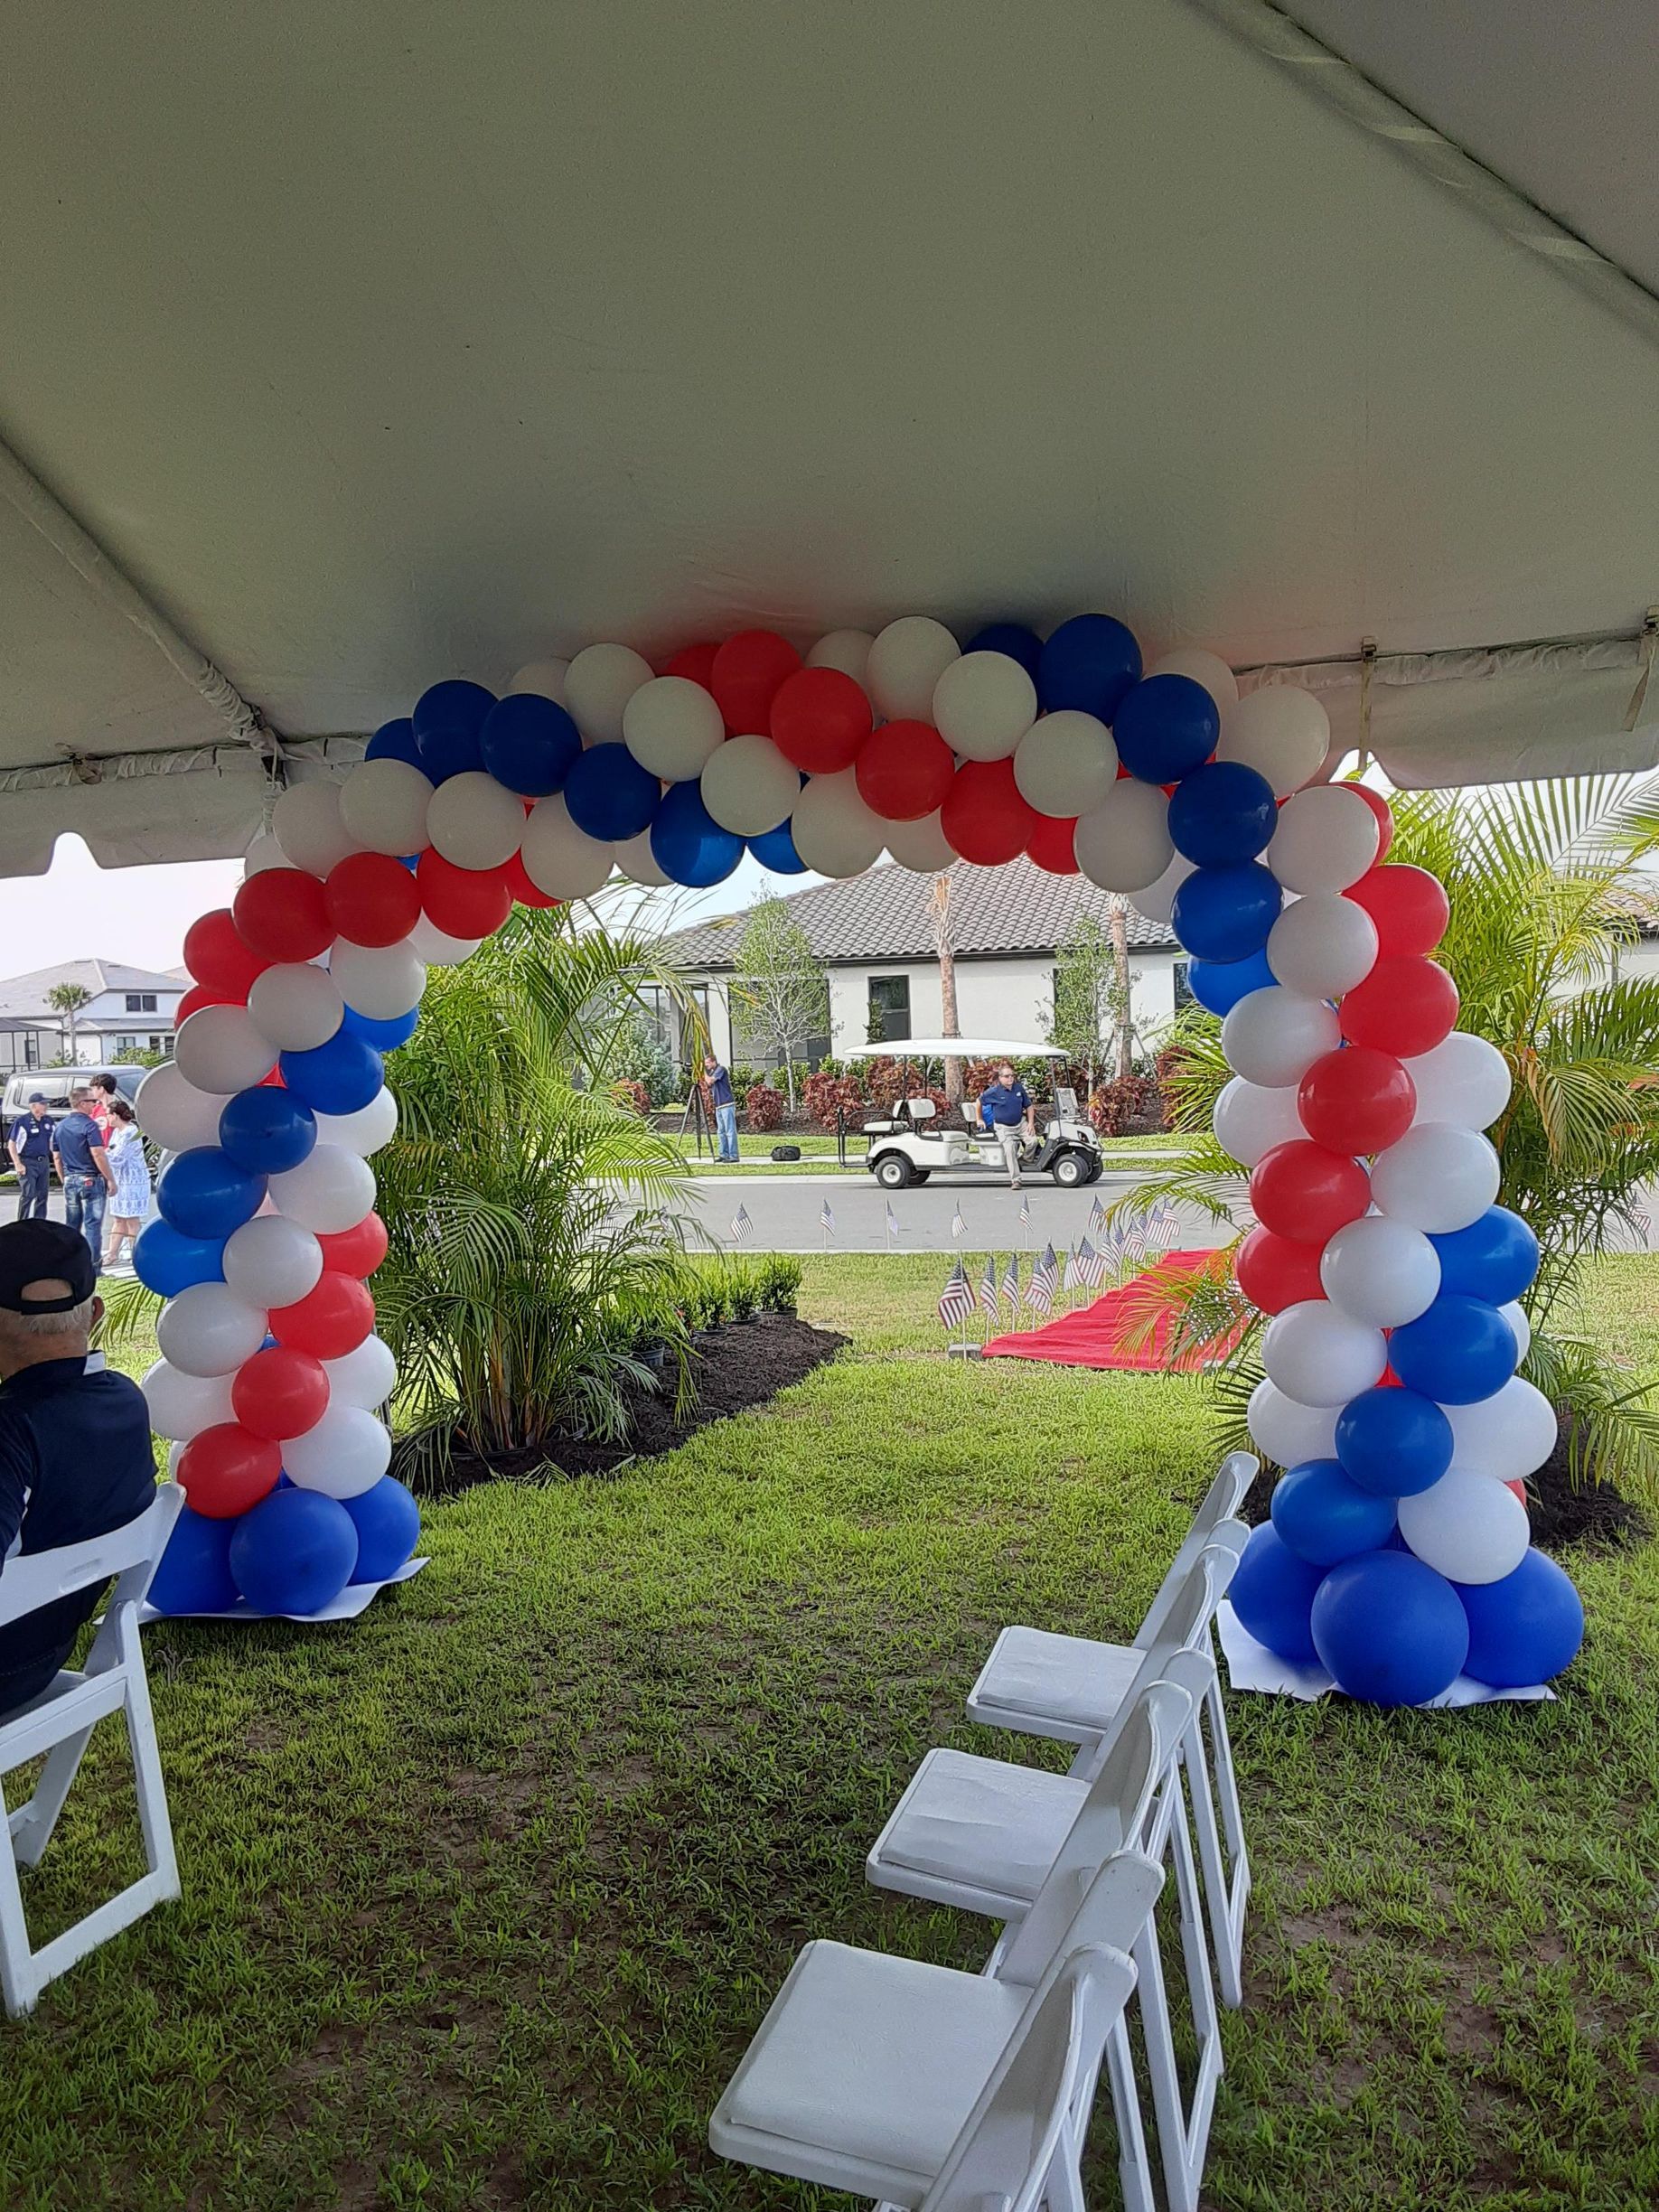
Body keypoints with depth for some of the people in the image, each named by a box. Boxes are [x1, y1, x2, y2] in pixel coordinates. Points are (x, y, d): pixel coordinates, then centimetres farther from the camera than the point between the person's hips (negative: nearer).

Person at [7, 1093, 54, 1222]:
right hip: (28, 1163, -6)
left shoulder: (48, 1121, 10)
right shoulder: (22, 1121, -8)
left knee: (42, 1196, 9)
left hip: (44, 1162, 6)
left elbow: (52, 1142, 20)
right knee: (28, 1195, -8)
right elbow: (11, 1144, -6)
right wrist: (18, 1164, -12)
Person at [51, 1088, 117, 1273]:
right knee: (92, 1225, -3)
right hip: (90, 1180, -7)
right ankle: (92, 1265, -3)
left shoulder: (60, 1126, 11)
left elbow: (57, 1157, 16)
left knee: (71, 1225, 14)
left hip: (70, 1181, 7)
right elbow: (98, 1155, -19)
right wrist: (110, 1179, -13)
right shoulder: (89, 1125, -13)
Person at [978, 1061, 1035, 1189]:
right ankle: (1015, 1180, -15)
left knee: (1032, 1140, -18)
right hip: (1003, 1127, -3)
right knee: (1009, 1149, -20)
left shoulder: (1019, 1088, -1)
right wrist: (980, 1119, 6)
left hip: (1020, 1123, 3)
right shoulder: (994, 1092, -12)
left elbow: (1028, 1106, 7)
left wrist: (1030, 1123, -2)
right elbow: (979, 1102, 2)